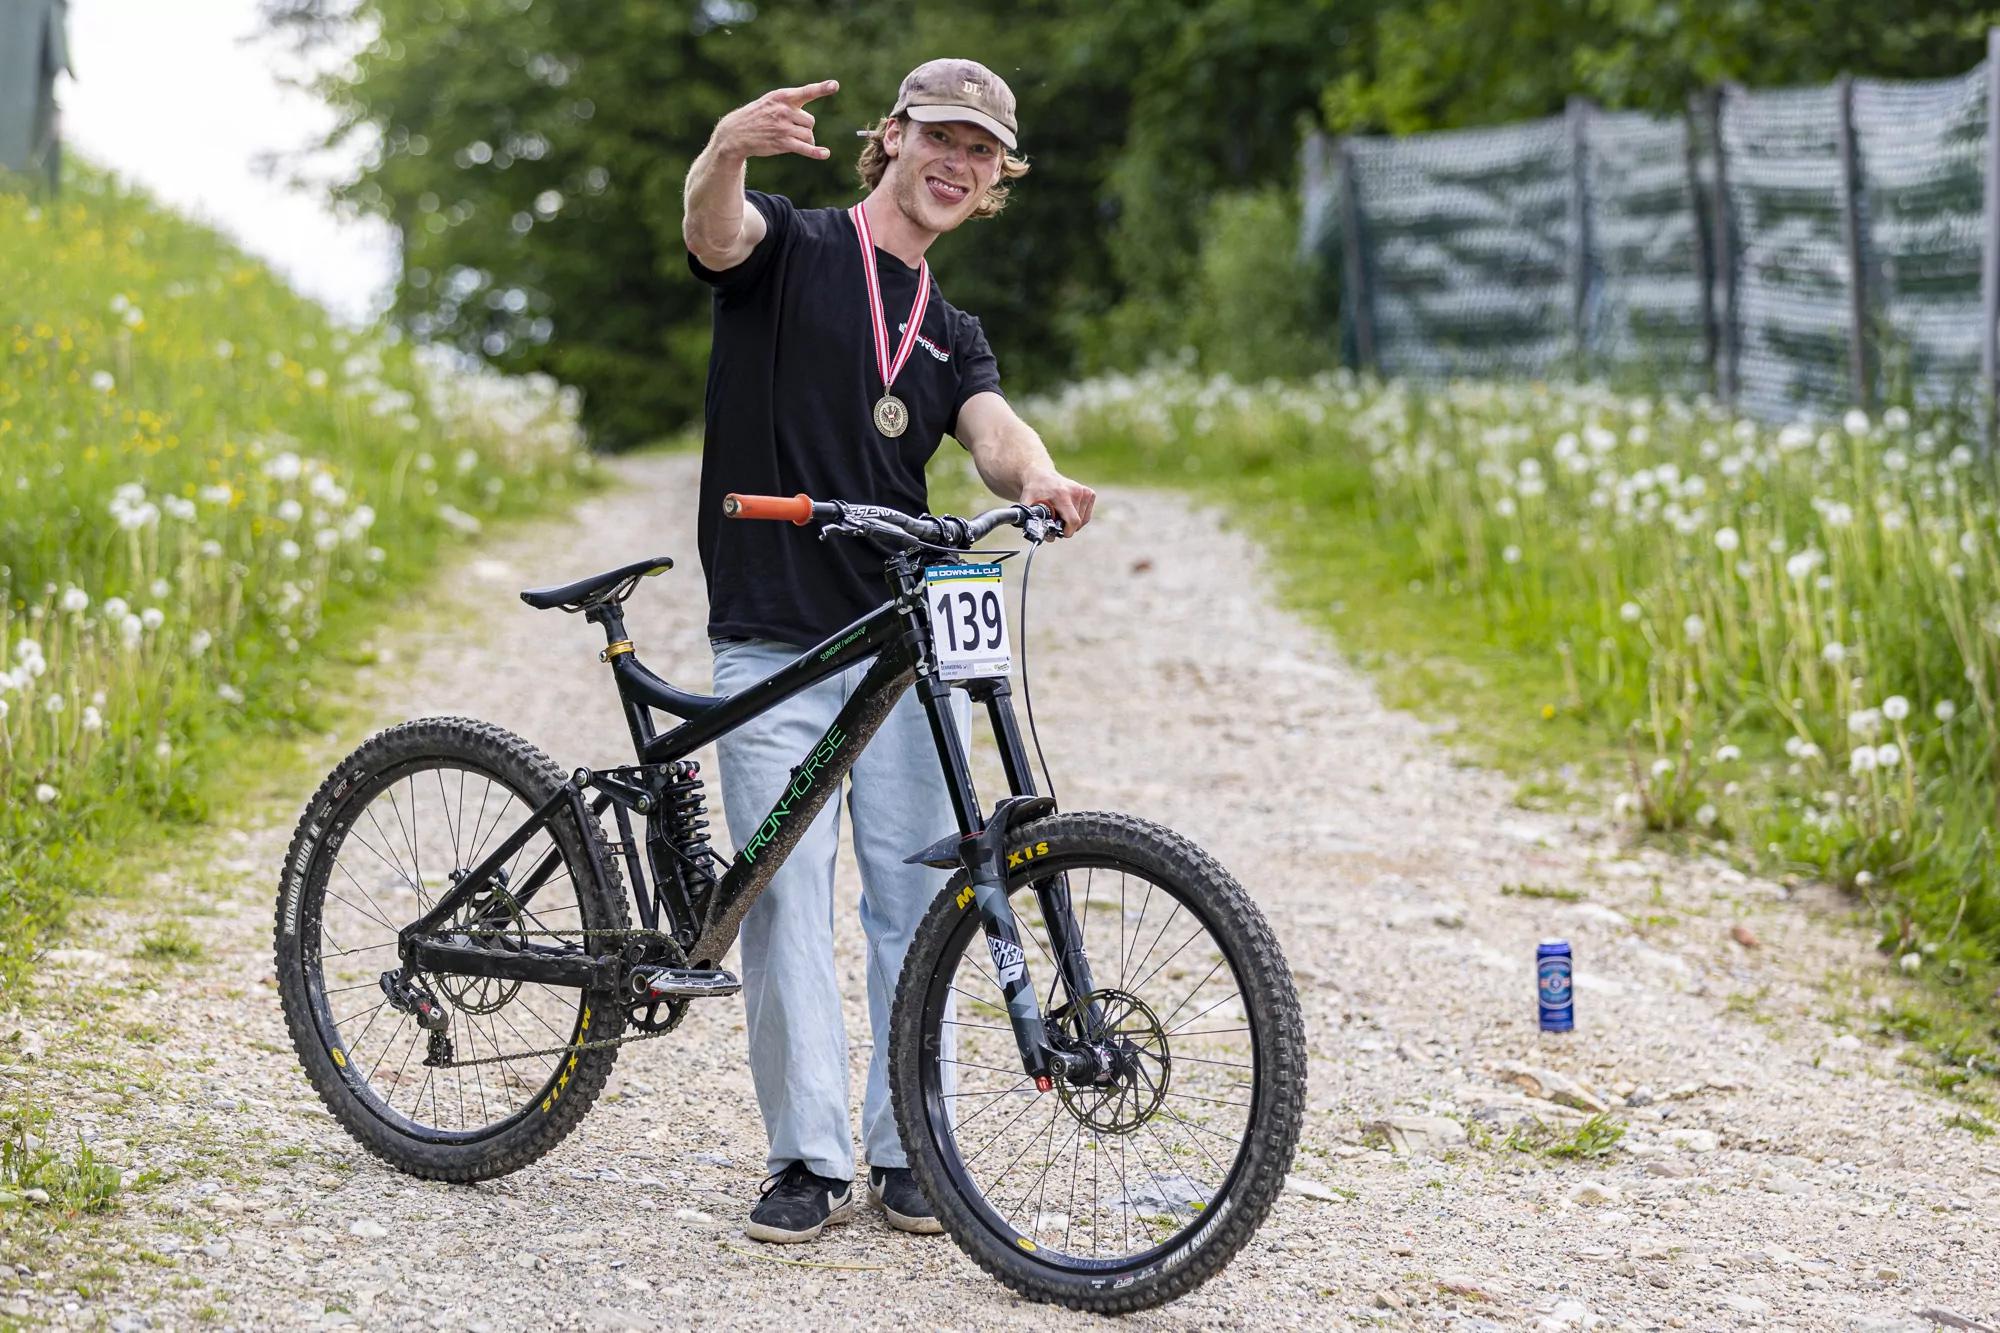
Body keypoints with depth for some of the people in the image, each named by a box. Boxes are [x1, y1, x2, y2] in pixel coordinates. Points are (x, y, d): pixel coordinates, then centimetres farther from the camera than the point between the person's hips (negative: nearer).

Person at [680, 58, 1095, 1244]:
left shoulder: (951, 332, 18)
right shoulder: (791, 246, 4)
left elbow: (993, 427, -3)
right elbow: (714, 228, -21)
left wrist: (1037, 478, -28)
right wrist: (731, 149, -45)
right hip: (773, 642, -4)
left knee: (916, 898, 3)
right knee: (786, 899, -4)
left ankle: (906, 1149, 13)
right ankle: (810, 1160, 3)